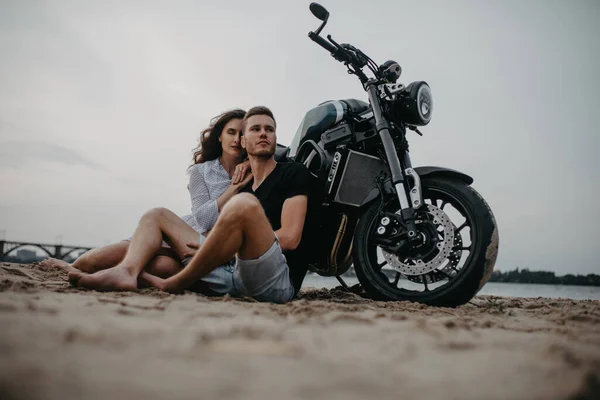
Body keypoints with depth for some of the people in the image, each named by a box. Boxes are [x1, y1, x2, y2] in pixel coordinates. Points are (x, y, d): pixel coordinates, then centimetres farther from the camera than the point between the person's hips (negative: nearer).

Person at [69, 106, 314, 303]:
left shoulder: (294, 173, 6)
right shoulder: (243, 188, 24)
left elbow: (290, 237, -7)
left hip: (279, 280, -7)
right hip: (237, 275, 7)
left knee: (244, 204, -36)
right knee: (158, 215, 13)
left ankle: (175, 284, -19)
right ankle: (126, 272, -20)